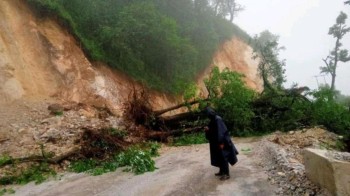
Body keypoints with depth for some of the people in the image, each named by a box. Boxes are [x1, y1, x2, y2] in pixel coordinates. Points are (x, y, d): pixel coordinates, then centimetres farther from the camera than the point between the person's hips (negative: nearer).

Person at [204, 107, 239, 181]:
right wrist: (208, 129, -3)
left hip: (221, 141, -10)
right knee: (219, 157, 17)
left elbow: (221, 131, -23)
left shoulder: (218, 119, -20)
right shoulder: (213, 120, 8)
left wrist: (221, 143, -23)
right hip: (216, 142, 10)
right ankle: (222, 171, 29)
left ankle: (227, 174, 7)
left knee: (223, 157, -2)